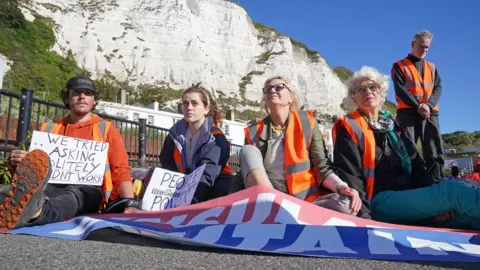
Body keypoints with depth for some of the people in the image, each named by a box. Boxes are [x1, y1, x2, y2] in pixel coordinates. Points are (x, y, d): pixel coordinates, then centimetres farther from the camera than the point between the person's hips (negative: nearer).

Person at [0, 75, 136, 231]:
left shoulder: (106, 129, 14)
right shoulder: (49, 129, 22)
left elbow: (121, 170, 4)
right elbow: (30, 169, 21)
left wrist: (129, 203, -14)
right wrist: (15, 164, -5)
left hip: (88, 191, -2)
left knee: (73, 194, -39)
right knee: (31, 186, -33)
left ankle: (36, 211, -68)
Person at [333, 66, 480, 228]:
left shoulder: (395, 127, 18)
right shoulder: (349, 128, -2)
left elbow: (416, 167, 12)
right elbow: (349, 177, -11)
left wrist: (438, 203, -3)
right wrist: (364, 217, -20)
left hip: (408, 198, 7)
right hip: (378, 203, -7)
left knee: (465, 213, -17)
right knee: (450, 189, -24)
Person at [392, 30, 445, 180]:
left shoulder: (432, 67, 22)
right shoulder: (399, 66, 8)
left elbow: (438, 88, 10)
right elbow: (400, 90, -4)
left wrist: (428, 105, -10)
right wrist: (418, 106, -14)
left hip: (430, 113, 4)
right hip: (407, 113, -4)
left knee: (435, 152, -2)